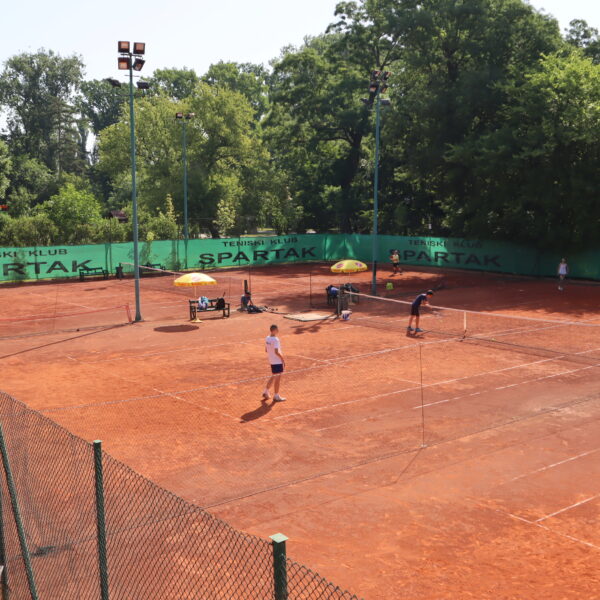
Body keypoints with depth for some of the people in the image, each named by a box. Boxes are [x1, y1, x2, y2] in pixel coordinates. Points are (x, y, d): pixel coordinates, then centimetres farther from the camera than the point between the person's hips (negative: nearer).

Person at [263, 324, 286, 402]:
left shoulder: (267, 338, 4)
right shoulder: (275, 339, -21)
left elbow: (266, 350, 12)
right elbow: (276, 352, -26)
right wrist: (283, 358, -15)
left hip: (272, 361, 8)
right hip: (278, 361, -8)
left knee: (273, 376, 24)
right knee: (278, 378, 2)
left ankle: (266, 391, 28)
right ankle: (276, 396, 10)